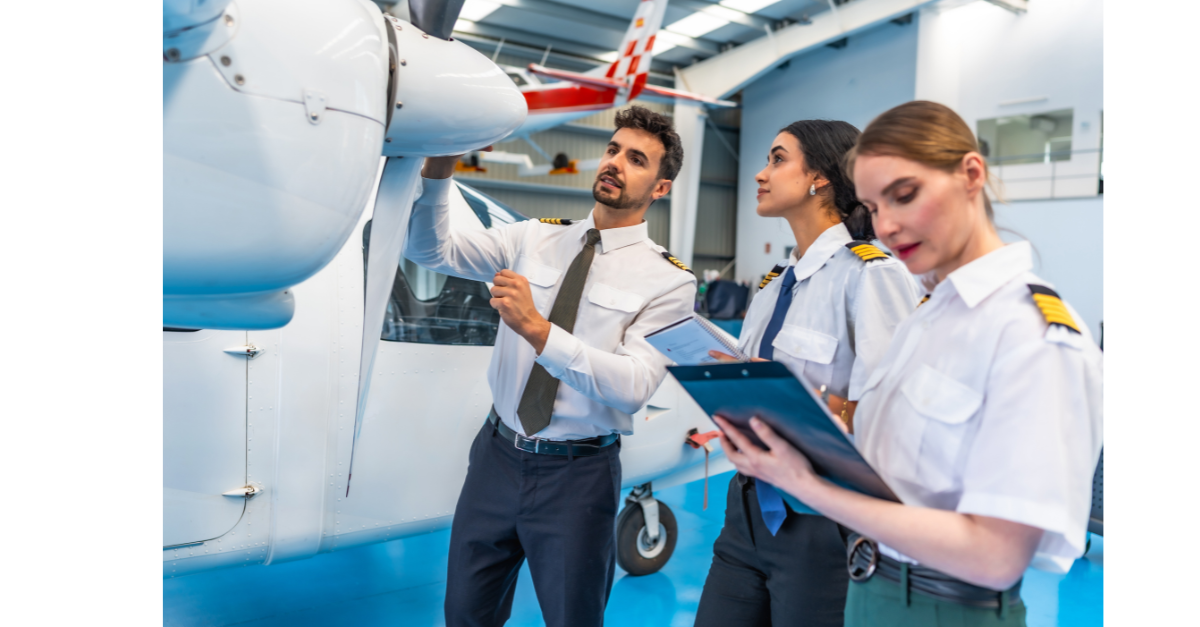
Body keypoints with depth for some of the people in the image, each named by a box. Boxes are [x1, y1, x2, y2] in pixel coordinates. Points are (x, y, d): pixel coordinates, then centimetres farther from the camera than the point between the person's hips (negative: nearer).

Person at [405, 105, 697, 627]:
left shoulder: (668, 280, -9)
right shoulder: (535, 238, 3)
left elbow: (634, 385, -21)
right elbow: (431, 251, -3)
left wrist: (538, 330, -31)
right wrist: (437, 170, -20)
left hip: (578, 473, -3)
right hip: (497, 453, 4)